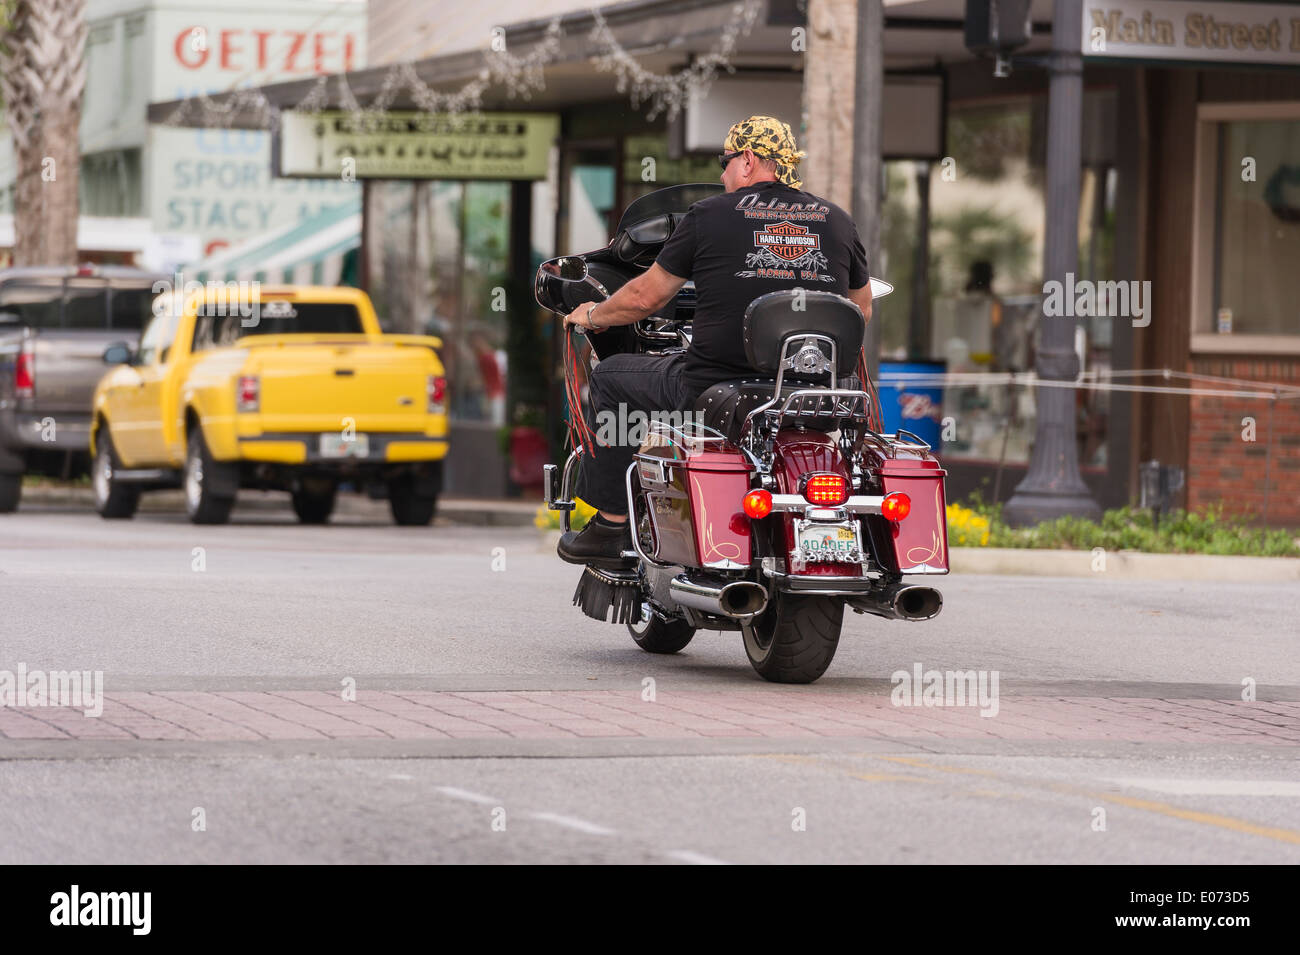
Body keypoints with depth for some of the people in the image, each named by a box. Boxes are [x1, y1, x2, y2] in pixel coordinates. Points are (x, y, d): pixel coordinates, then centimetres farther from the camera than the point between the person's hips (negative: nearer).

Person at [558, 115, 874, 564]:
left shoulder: (710, 215, -1)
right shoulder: (837, 220, 8)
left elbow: (646, 297, 6)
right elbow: (861, 311, 20)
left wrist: (593, 316, 26)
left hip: (716, 388, -4)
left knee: (611, 378, 19)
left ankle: (611, 523, 18)